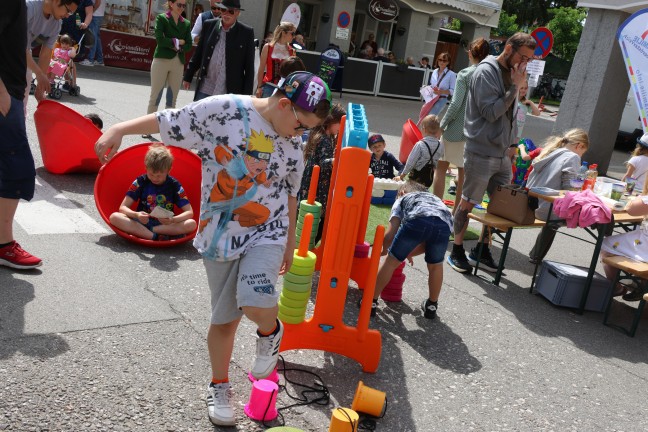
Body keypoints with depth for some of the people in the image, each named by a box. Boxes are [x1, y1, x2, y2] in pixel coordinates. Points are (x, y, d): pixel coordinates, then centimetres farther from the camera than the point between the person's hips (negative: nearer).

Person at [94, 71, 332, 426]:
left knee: (254, 301, -24)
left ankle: (270, 332, 13)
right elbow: (167, 121, -8)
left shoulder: (293, 145, 2)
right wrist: (119, 130, -16)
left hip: (267, 233, 1)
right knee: (224, 317, 9)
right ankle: (219, 386, 33)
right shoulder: (224, 110, -12)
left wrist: (290, 242, 18)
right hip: (219, 235, -1)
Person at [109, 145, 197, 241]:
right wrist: (136, 215, -28)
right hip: (142, 223, 1)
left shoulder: (174, 185, -3)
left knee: (192, 224, -29)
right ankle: (155, 236, -33)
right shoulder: (140, 182, -1)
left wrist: (173, 220, -28)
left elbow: (189, 212, -7)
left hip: (166, 225, -1)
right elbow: (123, 207, -5)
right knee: (114, 217, -26)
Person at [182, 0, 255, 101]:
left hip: (230, 92, -3)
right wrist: (188, 76, 14)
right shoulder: (209, 25, 3)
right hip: (205, 89, 3)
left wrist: (247, 95, -5)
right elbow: (198, 54, 11)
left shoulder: (246, 33, -4)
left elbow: (249, 67, -3)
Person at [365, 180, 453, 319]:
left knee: (391, 261, 14)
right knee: (435, 265, 28)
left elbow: (390, 235, 22)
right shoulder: (435, 199, 46)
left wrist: (384, 250, 43)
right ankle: (432, 306, 39)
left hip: (417, 220, -3)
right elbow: (430, 241, 41)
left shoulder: (402, 199, 36)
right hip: (444, 223, 3)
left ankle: (371, 302, 22)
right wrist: (408, 253, 54)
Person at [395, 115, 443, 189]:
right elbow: (437, 164, 5)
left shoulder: (420, 145, -18)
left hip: (417, 177, -6)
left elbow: (410, 162, -14)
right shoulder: (440, 146, -4)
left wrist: (401, 176, -4)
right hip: (429, 177, 6)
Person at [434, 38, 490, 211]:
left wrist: (441, 125, -6)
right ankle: (456, 211, 20)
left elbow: (456, 104, -15)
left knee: (441, 168, 11)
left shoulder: (465, 74, -9)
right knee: (464, 172, 12)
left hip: (456, 129, -4)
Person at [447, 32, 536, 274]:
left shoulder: (511, 74, 13)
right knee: (468, 203, 3)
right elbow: (491, 112, -18)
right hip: (481, 152, -8)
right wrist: (516, 87, -16)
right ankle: (457, 251, 17)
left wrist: (511, 144, 15)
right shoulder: (486, 72, -11)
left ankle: (482, 250, 24)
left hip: (502, 154, 8)